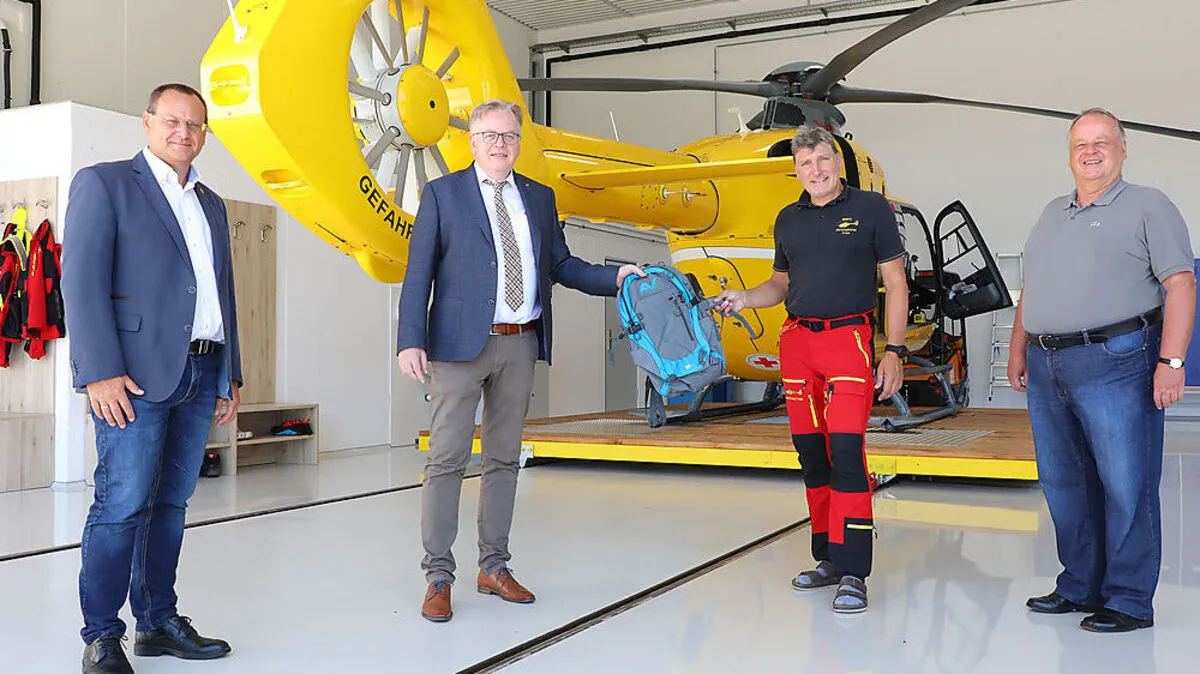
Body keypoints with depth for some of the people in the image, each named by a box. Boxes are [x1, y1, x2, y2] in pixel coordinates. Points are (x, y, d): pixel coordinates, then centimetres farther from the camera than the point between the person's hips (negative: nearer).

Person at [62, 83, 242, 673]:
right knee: (123, 505, -7)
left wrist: (231, 376, 17)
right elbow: (82, 280, -8)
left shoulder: (211, 204, 21)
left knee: (170, 502, 10)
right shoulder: (104, 183, 1)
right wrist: (100, 373, -16)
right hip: (138, 376, -6)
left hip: (202, 375, 6)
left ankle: (158, 623, 18)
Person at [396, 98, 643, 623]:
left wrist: (616, 276, 2)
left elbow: (559, 265, 16)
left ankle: (494, 567, 22)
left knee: (504, 458, 11)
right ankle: (438, 578, 7)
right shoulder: (442, 193, 3)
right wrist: (410, 341, -12)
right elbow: (419, 273, -2)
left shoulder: (539, 198, 14)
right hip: (461, 343, -4)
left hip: (520, 344, 4)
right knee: (447, 458, -3)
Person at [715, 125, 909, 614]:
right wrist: (743, 298, 3)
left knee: (846, 452, -14)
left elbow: (895, 284, 1)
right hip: (796, 340, 5)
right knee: (810, 454, 7)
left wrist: (894, 351, -7)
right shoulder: (788, 219, 14)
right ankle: (828, 557, 18)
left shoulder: (870, 208, 2)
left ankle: (853, 573, -9)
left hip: (848, 339, -5)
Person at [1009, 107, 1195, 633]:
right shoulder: (1052, 214, 20)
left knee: (1126, 486, -2)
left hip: (1115, 363, -6)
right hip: (1046, 369, 7)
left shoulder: (1148, 206, 1)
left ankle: (1129, 601, 8)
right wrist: (1018, 351, 17)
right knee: (1063, 483, 12)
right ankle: (1080, 587, 24)